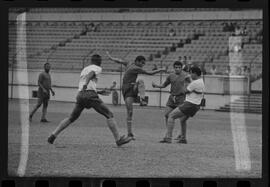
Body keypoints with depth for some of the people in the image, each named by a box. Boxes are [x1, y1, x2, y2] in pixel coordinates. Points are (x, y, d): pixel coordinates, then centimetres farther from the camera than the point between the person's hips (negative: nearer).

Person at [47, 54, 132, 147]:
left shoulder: (84, 69, 29)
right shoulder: (97, 68, 7)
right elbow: (90, 75, -17)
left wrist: (99, 92, 38)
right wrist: (86, 84, -35)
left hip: (80, 94, 7)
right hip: (90, 95, -7)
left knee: (71, 118, 17)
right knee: (109, 115, 0)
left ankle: (53, 135, 6)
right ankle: (118, 139, -5)